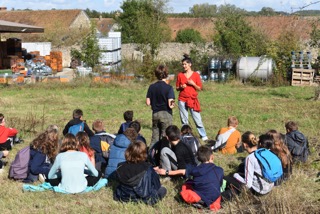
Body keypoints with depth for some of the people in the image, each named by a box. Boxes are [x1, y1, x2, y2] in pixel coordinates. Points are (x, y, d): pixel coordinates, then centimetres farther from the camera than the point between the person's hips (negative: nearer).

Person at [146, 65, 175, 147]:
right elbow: (170, 104, -19)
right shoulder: (169, 88, -13)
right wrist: (173, 105, 3)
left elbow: (148, 102, 0)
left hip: (155, 114, 4)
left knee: (154, 138, 15)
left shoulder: (152, 87, 0)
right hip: (166, 114, -4)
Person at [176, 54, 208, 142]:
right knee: (184, 120, 5)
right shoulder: (180, 75, 5)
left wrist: (193, 84, -13)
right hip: (182, 100, 2)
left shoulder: (196, 75, 1)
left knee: (197, 119, -3)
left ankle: (204, 136, 5)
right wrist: (181, 87, -9)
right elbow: (177, 88, 11)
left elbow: (200, 88, 2)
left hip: (193, 99, -2)